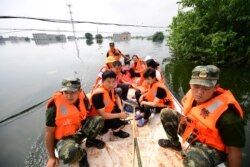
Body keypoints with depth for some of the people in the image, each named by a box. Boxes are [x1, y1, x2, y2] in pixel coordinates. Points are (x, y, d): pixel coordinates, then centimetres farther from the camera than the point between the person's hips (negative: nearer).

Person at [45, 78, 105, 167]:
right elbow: (49, 133, -14)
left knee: (98, 120, -17)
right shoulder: (54, 107, -27)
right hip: (63, 137, -4)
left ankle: (90, 141, 13)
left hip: (78, 130, 4)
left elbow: (85, 116, 5)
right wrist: (51, 157, -6)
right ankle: (81, 154, 3)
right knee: (70, 154, -37)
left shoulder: (83, 98, -15)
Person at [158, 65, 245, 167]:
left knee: (194, 158, -40)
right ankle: (175, 143, 23)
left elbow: (234, 150, -19)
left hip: (212, 148, -6)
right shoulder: (192, 94, -15)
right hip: (192, 130, 7)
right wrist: (183, 119, 0)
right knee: (166, 113, 2)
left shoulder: (226, 115, -33)